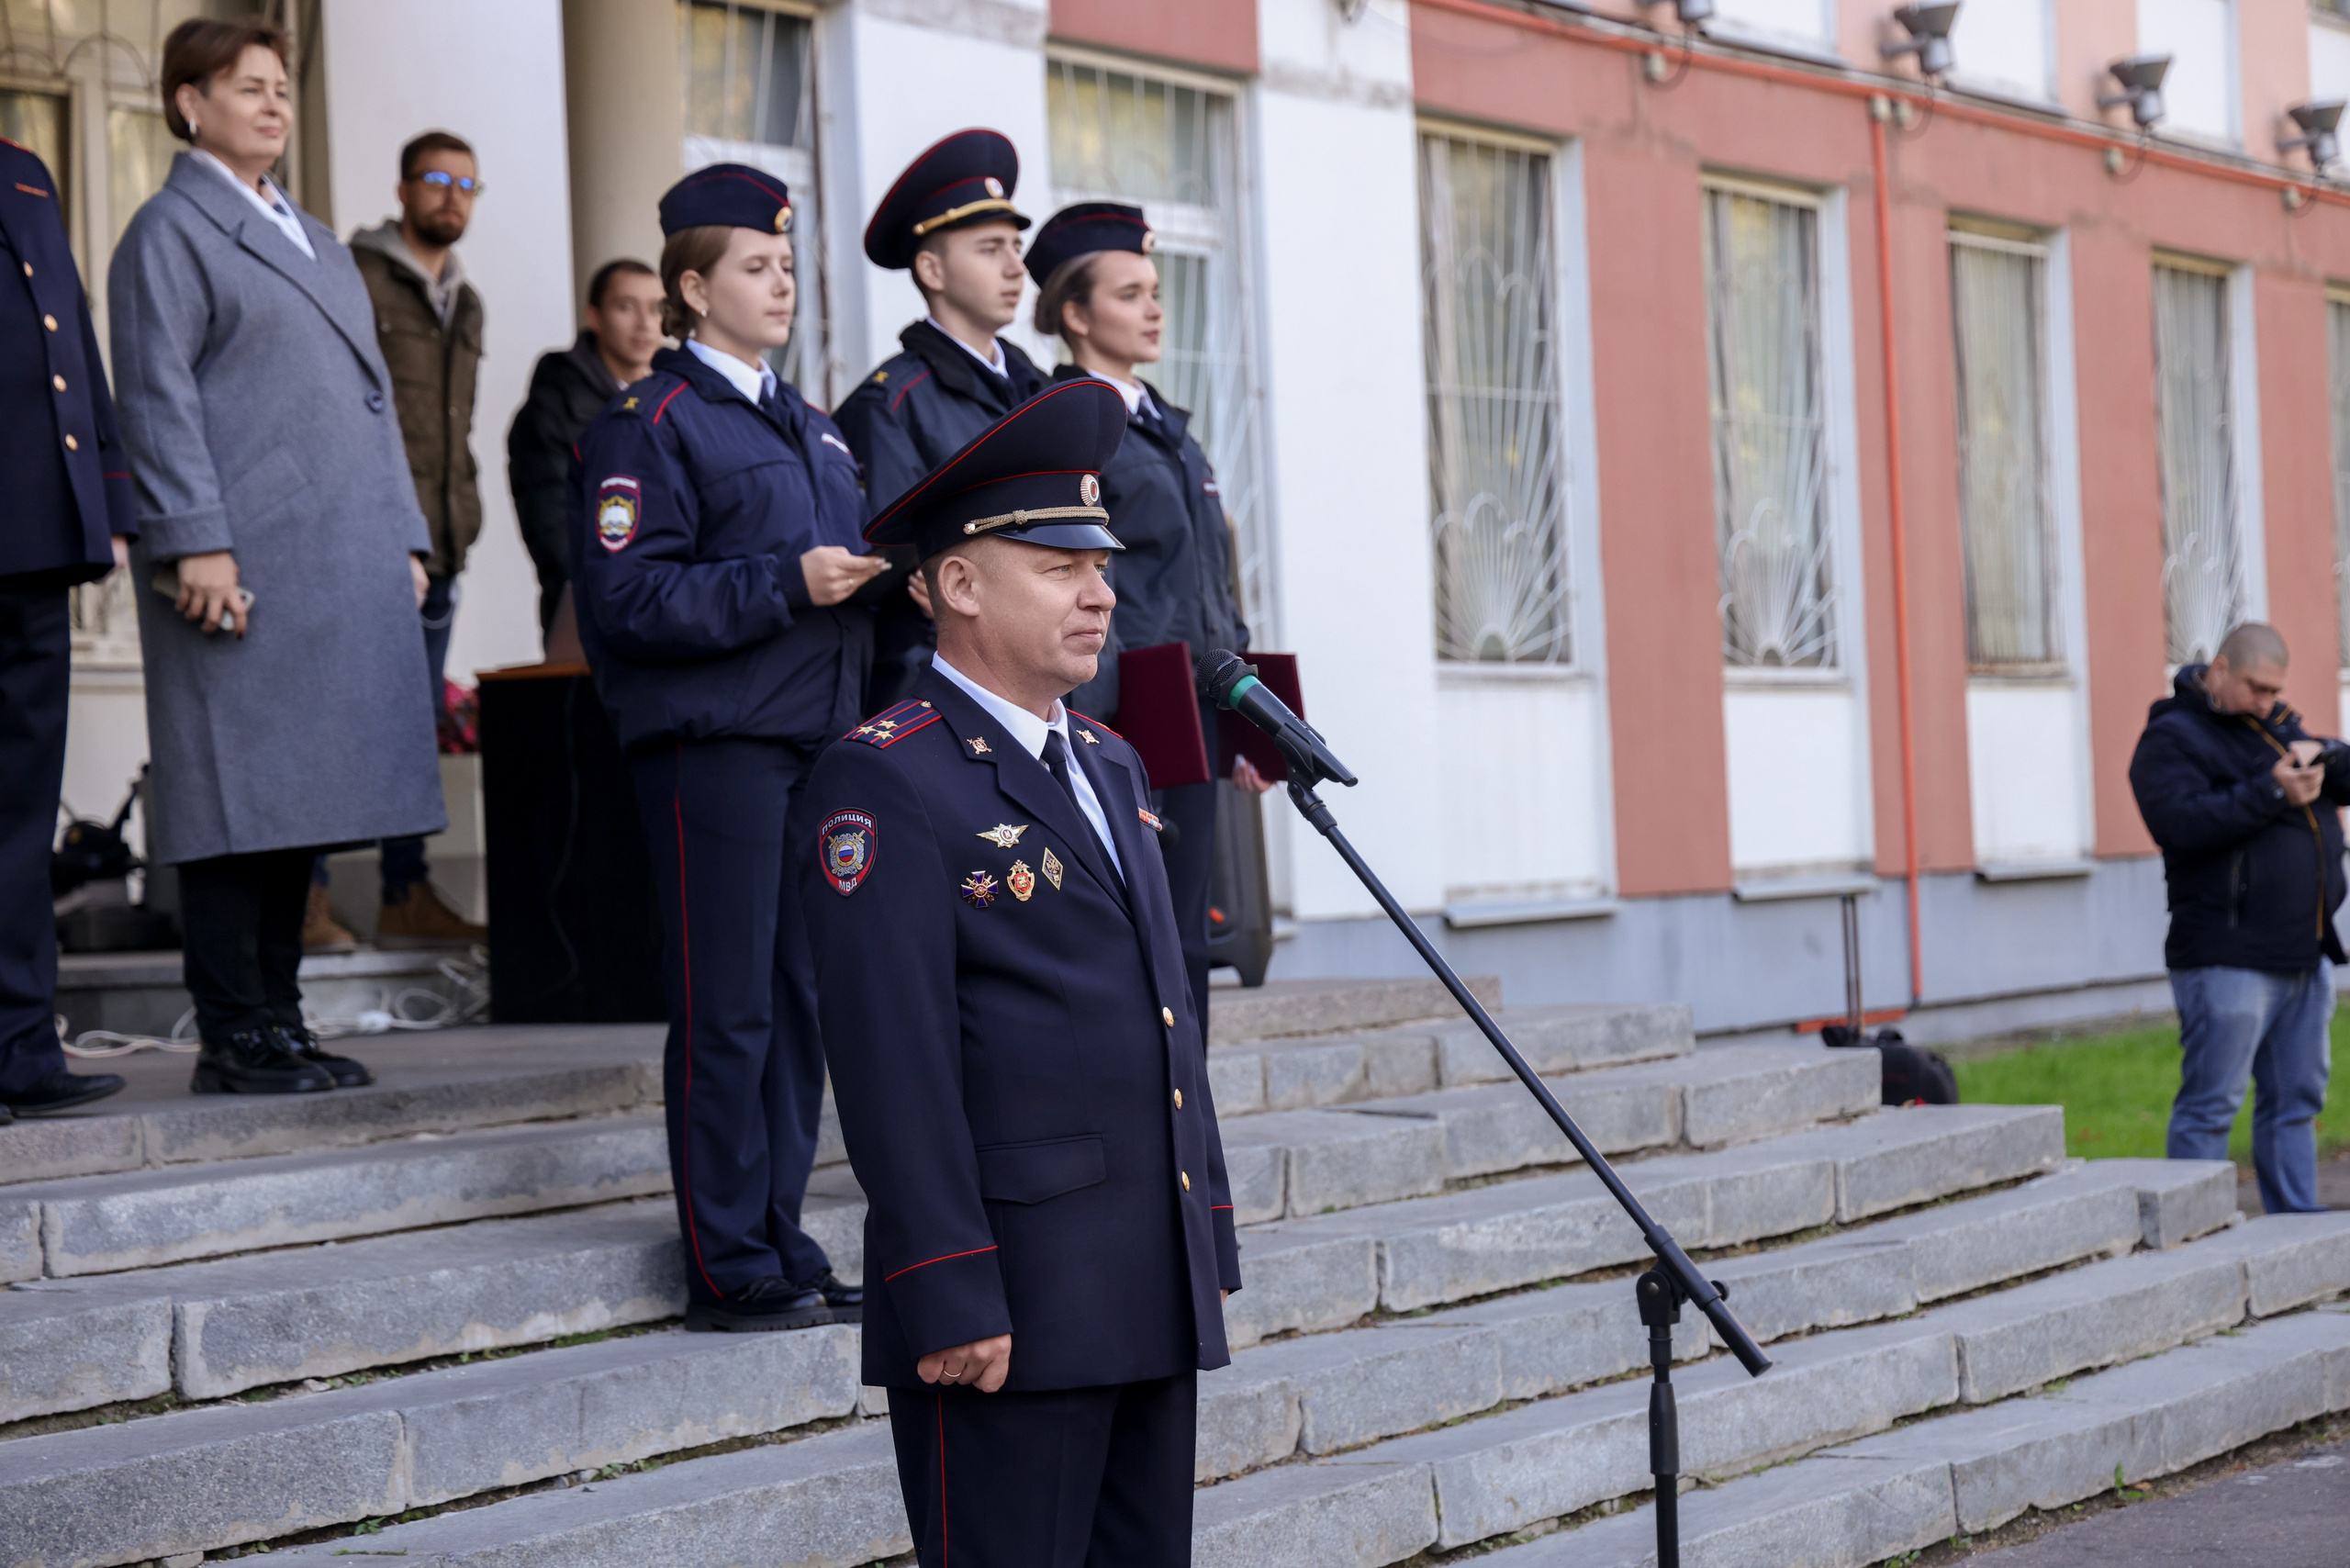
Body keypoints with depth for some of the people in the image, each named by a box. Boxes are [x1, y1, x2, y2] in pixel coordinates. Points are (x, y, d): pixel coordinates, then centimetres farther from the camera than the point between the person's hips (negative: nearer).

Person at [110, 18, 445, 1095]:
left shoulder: (313, 239, 25)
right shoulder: (170, 232, 0)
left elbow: (369, 394, 24)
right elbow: (156, 397, -9)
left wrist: (404, 538, 17)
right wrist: (194, 543, -17)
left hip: (343, 565, 8)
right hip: (243, 566, -8)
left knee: (298, 800, 8)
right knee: (239, 799, -7)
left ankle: (278, 1022, 14)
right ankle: (232, 1042, -3)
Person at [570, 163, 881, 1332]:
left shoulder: (811, 429, 21)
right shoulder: (652, 424, -5)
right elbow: (626, 595, -14)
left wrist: (874, 579, 5)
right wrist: (785, 584, -19)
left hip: (815, 740, 8)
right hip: (713, 744, -8)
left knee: (800, 1001, 10)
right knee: (727, 1009, -5)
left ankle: (783, 1247, 18)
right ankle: (729, 1268, 2)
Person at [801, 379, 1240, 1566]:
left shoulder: (1108, 766, 17)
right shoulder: (886, 781, -10)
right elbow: (894, 1061, -16)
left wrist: (1209, 1237, 17)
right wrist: (951, 1300, -20)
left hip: (1154, 1299, 8)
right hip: (1006, 1308, -8)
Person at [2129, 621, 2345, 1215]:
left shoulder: (2276, 723, 19)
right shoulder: (2173, 737, -6)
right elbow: (2181, 821, -22)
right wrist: (2272, 792, -23)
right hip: (2228, 958, -8)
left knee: (2295, 1102, 12)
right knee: (2209, 1107, -7)